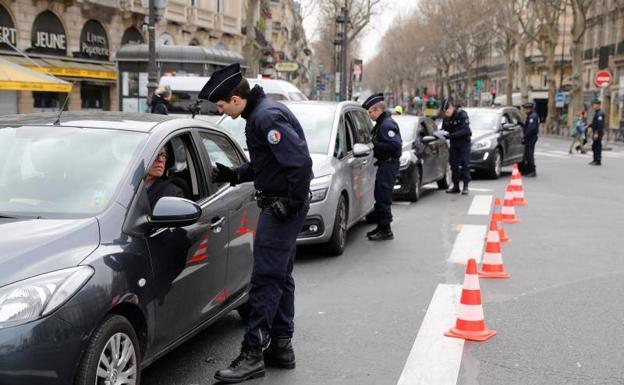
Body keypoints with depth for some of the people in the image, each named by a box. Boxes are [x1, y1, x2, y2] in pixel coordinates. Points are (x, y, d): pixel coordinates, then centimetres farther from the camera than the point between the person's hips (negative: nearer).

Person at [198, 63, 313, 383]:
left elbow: (300, 161, -26)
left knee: (266, 280, -7)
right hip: (279, 206, 11)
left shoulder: (267, 117, -20)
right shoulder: (259, 113, 13)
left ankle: (253, 354, -2)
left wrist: (292, 202, -20)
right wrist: (233, 175, 11)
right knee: (280, 277, 15)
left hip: (282, 208, -11)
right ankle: (281, 346, 24)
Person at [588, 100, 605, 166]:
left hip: (598, 132, -10)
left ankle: (598, 161, -4)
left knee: (598, 146, -7)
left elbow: (600, 124, -21)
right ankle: (595, 160, 22)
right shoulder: (596, 113, 16)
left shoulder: (600, 113, -15)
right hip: (595, 132, 10)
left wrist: (597, 133, -24)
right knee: (594, 146, 14)